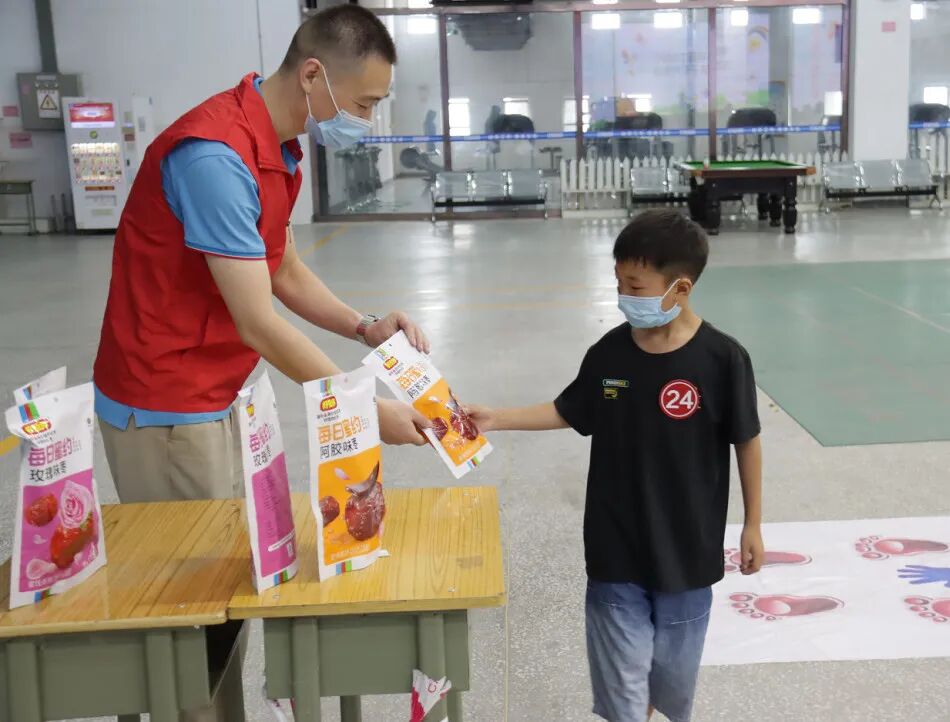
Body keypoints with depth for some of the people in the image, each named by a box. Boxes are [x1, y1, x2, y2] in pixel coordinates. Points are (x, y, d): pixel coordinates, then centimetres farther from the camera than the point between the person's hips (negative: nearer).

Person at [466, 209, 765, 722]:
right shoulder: (608, 353, -6)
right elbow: (569, 412, 9)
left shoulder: (721, 359, -15)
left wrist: (752, 525, 1)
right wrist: (495, 419, 0)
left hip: (687, 550, -1)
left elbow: (746, 441, -5)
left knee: (674, 670, 17)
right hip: (616, 550, 2)